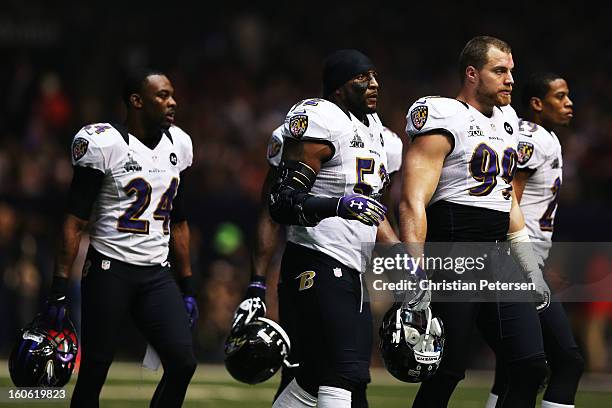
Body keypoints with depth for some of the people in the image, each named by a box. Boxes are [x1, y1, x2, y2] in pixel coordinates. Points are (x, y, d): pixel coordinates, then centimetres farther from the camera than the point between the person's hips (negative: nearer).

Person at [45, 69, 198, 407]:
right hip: (110, 270, -5)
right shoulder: (104, 144, -10)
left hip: (157, 274, 5)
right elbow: (75, 223, -10)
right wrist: (59, 289, -15)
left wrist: (187, 287, 17)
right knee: (94, 371, -1)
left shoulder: (177, 145, 10)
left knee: (183, 363, -9)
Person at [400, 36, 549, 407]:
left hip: (498, 263, 8)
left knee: (531, 366, 0)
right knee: (446, 373, -4)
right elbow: (413, 202, -16)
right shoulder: (445, 120, -9)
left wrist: (532, 271, 21)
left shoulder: (506, 122, 18)